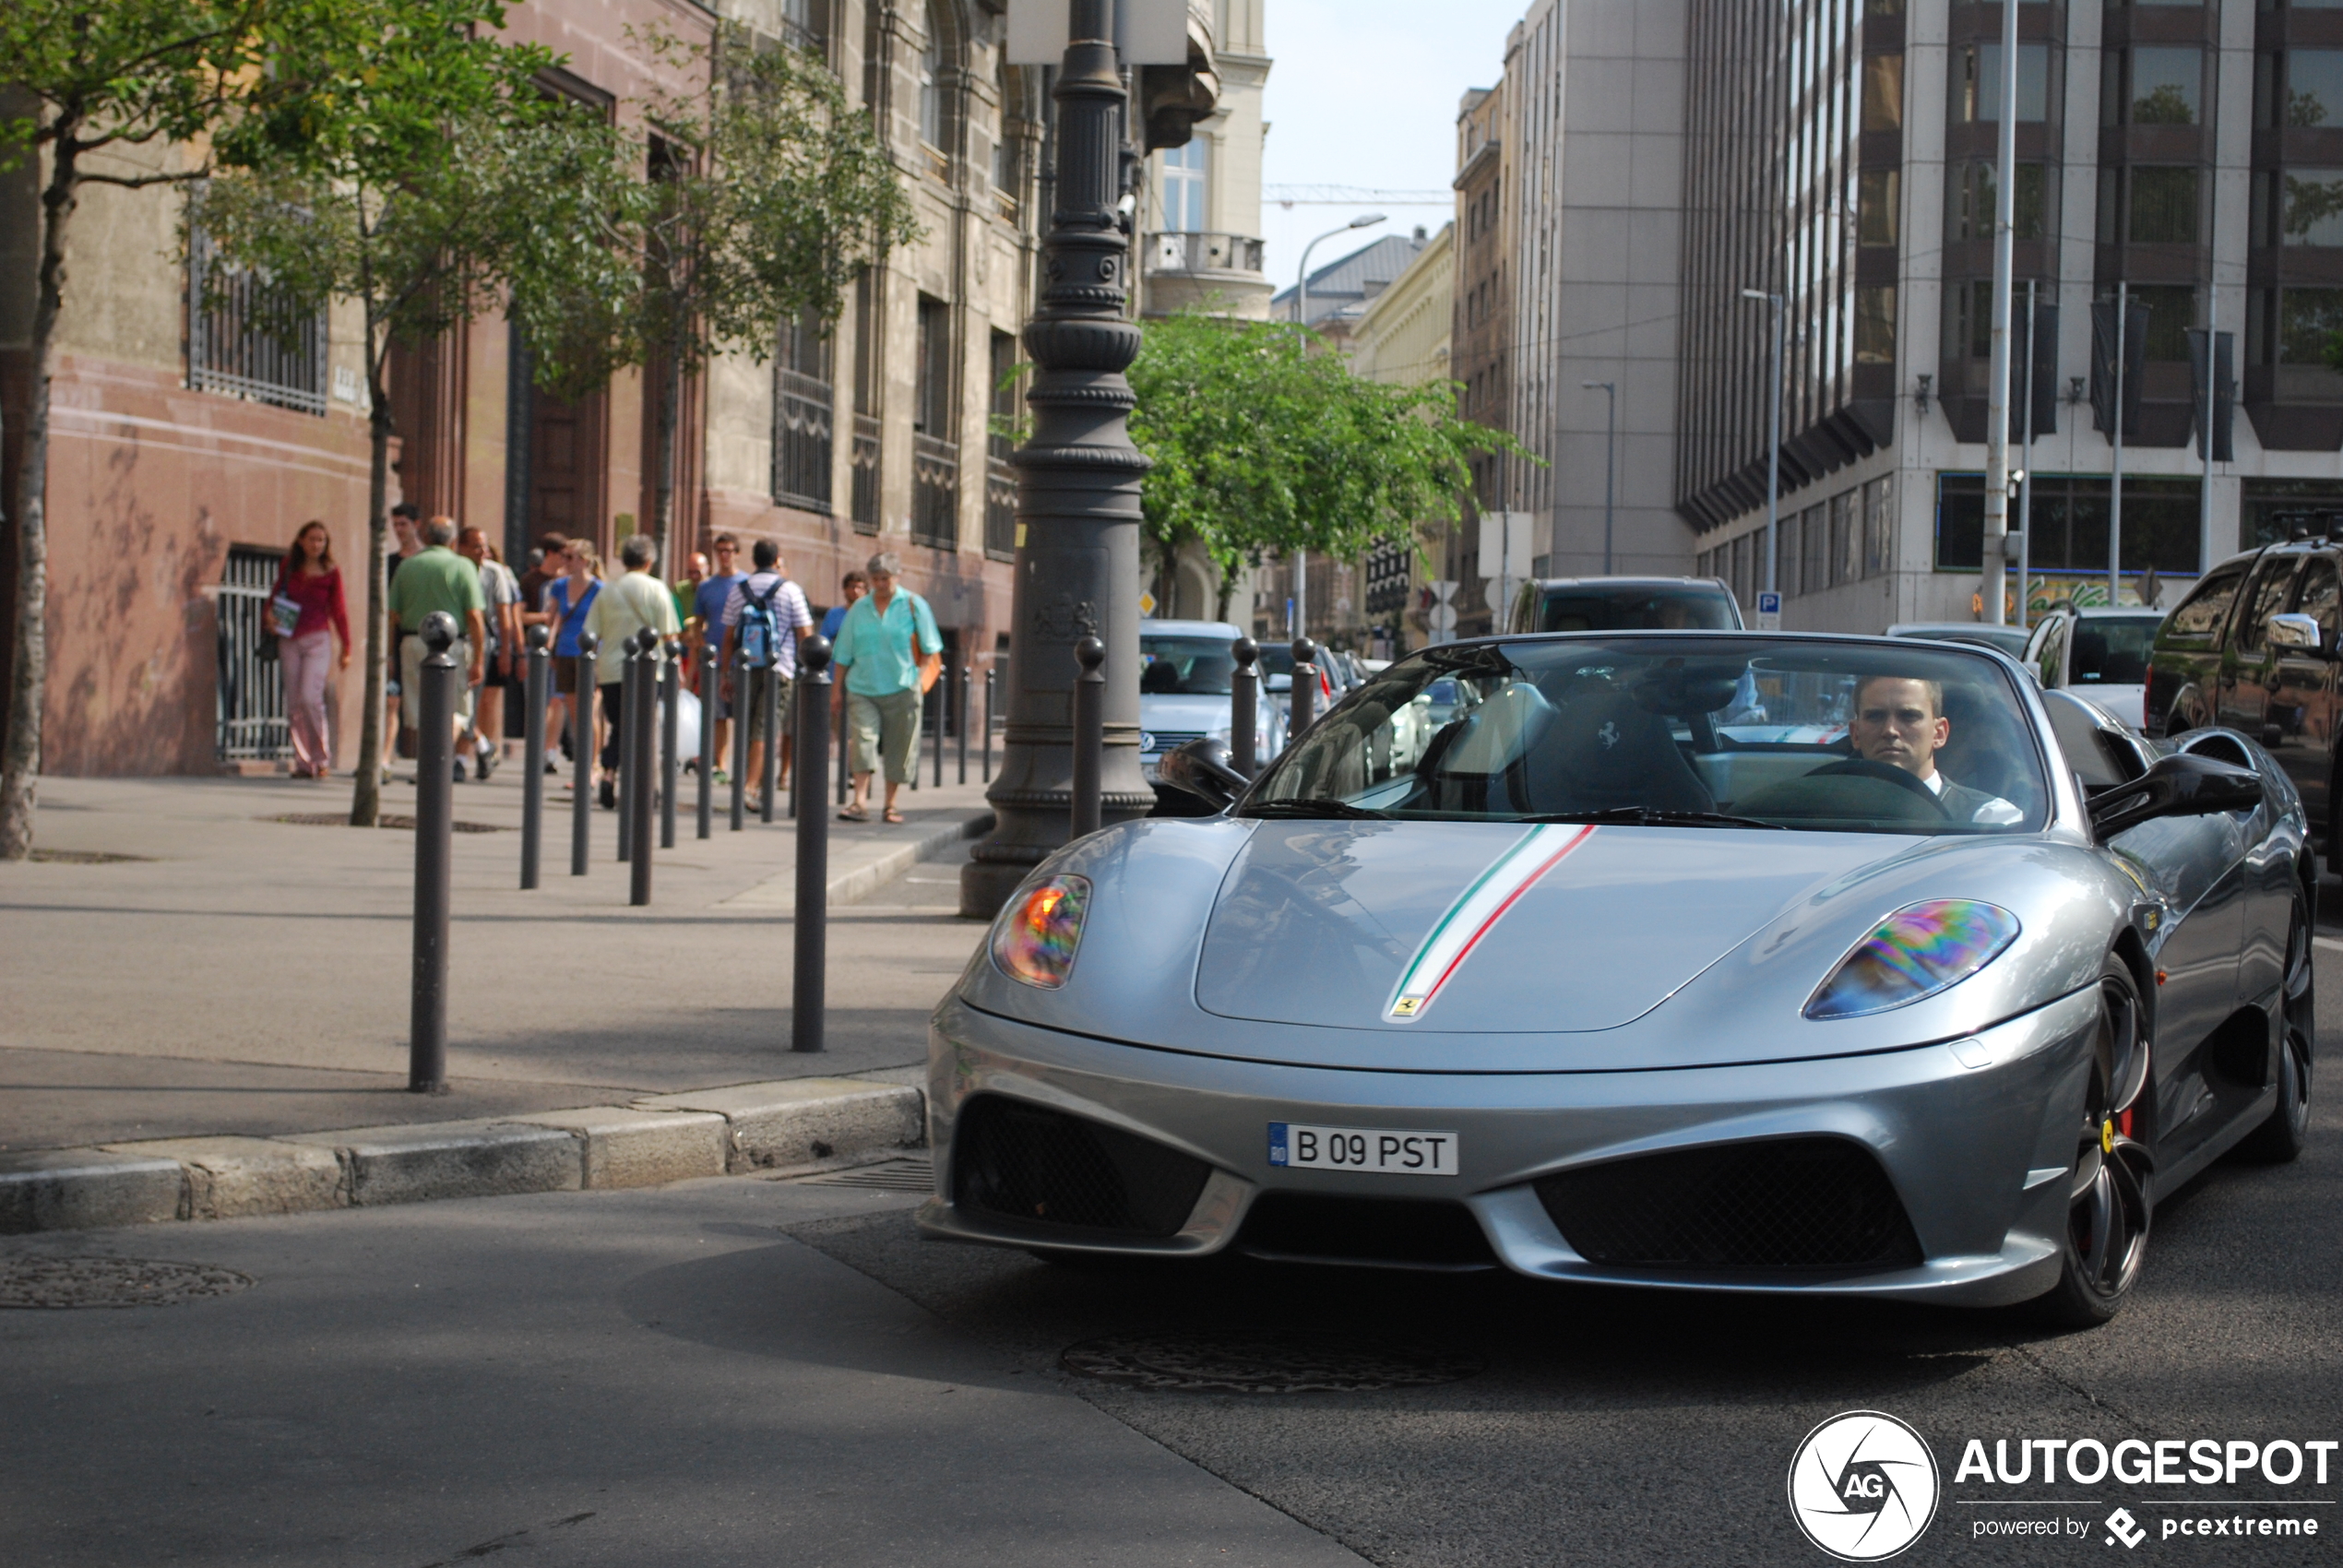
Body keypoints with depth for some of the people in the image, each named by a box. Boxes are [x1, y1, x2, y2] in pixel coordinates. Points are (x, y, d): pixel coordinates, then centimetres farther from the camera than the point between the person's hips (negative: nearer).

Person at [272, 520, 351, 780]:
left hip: (317, 639, -3)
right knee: (294, 702, 1)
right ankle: (303, 762, 6)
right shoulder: (290, 568, 9)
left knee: (310, 697, -17)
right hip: (289, 639, 3)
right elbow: (276, 597, 19)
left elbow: (339, 610, 6)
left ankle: (322, 759, -5)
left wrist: (346, 648, 7)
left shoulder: (331, 573, 2)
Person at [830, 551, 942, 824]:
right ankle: (860, 802, -19)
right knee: (863, 740, -14)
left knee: (898, 748, 4)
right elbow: (843, 655, 12)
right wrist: (836, 691, 10)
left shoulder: (913, 605, 3)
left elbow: (930, 649, 6)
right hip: (862, 689, 1)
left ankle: (890, 804, 16)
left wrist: (919, 678, -5)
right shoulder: (859, 609, 10)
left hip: (901, 689, -1)